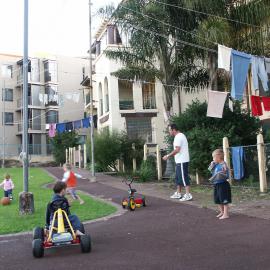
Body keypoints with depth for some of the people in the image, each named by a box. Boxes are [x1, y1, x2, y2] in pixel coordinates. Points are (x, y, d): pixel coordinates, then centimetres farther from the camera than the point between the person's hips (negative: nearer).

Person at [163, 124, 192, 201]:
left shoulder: (178, 137, -15)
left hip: (182, 161, -11)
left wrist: (168, 156, -15)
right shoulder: (179, 136, 17)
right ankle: (178, 193, 25)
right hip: (179, 161, 11)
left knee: (184, 178, -8)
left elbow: (177, 150, -22)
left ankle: (188, 195, -4)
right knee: (178, 178, 16)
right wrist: (169, 155, 16)